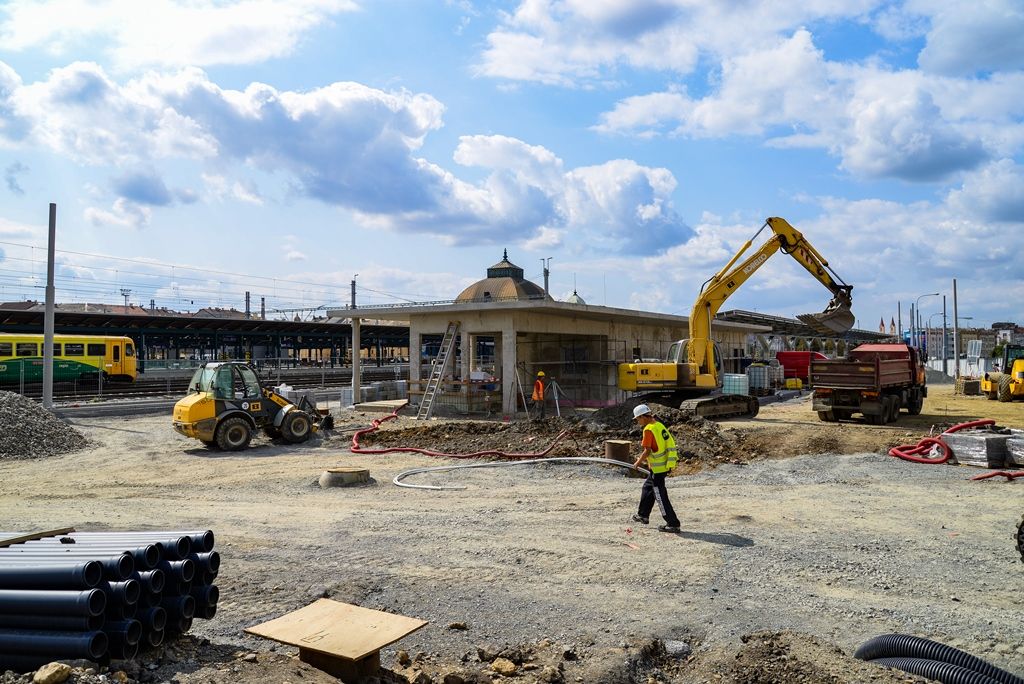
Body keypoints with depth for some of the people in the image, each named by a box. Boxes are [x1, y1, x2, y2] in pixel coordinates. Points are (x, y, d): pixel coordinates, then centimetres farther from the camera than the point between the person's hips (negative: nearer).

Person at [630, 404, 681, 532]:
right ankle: (643, 515, 36)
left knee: (660, 496, -1)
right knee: (647, 487, 24)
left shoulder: (649, 429, -18)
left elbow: (647, 451, -21)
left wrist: (638, 462, -5)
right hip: (665, 464, 10)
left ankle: (673, 524, 2)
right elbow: (670, 442, 14)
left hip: (658, 468, -10)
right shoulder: (660, 425, 8)